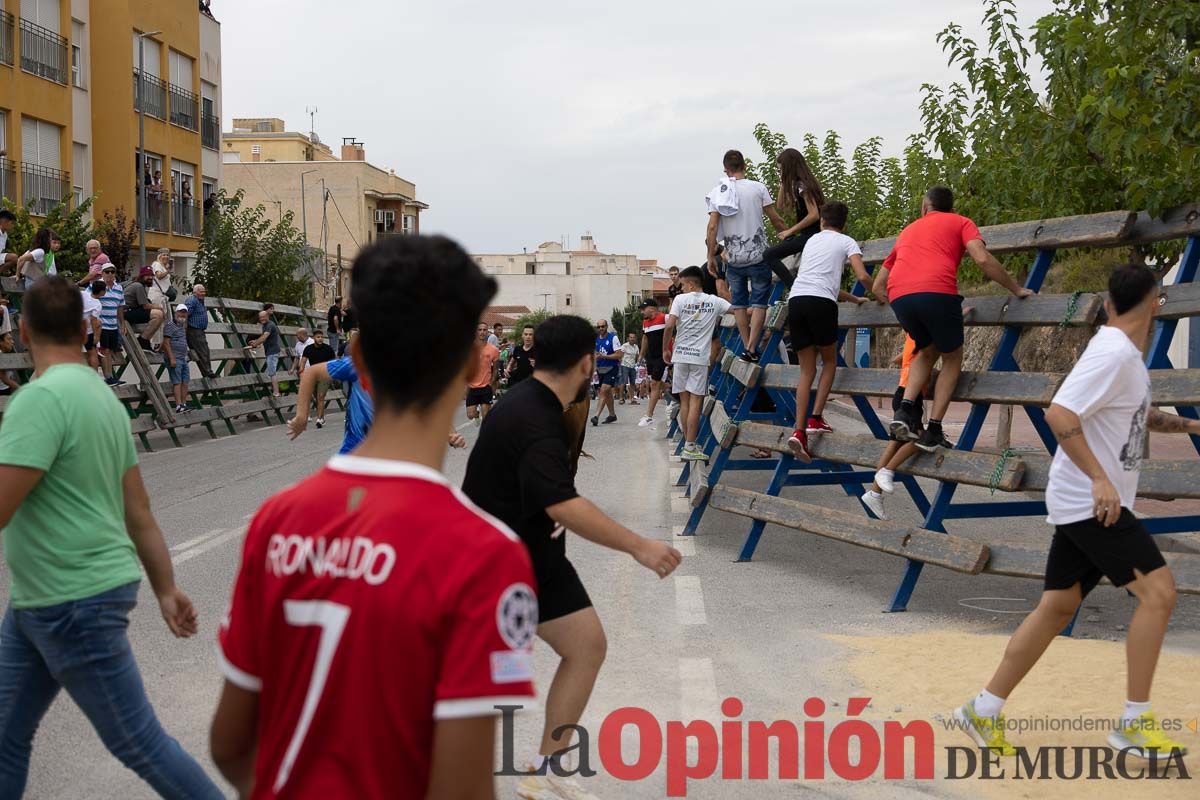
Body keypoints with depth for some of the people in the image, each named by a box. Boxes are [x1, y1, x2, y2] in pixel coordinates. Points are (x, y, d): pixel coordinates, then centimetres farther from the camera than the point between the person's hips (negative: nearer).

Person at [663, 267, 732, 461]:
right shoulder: (714, 301, 3)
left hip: (680, 355, 1)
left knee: (684, 401, 8)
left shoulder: (680, 299, 0)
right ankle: (690, 448, -8)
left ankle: (688, 444, 12)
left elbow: (669, 326, -9)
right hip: (700, 357, -1)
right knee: (696, 401, -3)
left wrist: (665, 349, 3)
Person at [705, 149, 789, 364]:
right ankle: (752, 347, -9)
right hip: (758, 255, -2)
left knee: (739, 302, 14)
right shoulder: (757, 188, -4)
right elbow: (776, 220, -1)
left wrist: (711, 256, 1)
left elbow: (712, 227, -5)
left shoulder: (717, 193, 0)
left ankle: (746, 347, 13)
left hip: (733, 258, 2)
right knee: (759, 301, 2)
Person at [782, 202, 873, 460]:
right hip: (821, 302, -4)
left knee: (807, 369, 9)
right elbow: (862, 276, -1)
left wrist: (855, 299, 45)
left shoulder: (812, 240, 30)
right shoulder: (846, 242, 14)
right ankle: (816, 418, 3)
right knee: (829, 361, 17)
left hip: (795, 300, 4)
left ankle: (799, 430, -3)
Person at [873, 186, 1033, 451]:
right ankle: (933, 431, 10)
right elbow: (983, 259, 3)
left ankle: (905, 412, 9)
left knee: (928, 351, 30)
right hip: (937, 293, -4)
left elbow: (878, 286, 35)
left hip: (899, 296, 4)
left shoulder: (907, 231, 35)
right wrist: (1016, 289, 13)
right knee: (952, 358, 20)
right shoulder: (960, 222, 23)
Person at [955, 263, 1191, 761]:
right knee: (1158, 589, -13)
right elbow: (1059, 414, -26)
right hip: (1092, 501, -10)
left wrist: (1188, 425, 27)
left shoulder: (1127, 356, 14)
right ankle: (1133, 726, -7)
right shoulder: (1113, 353, -16)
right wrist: (1099, 478, -27)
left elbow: (1138, 417, 33)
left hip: (1087, 505, 10)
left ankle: (984, 712, 15)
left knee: (1058, 606, 10)